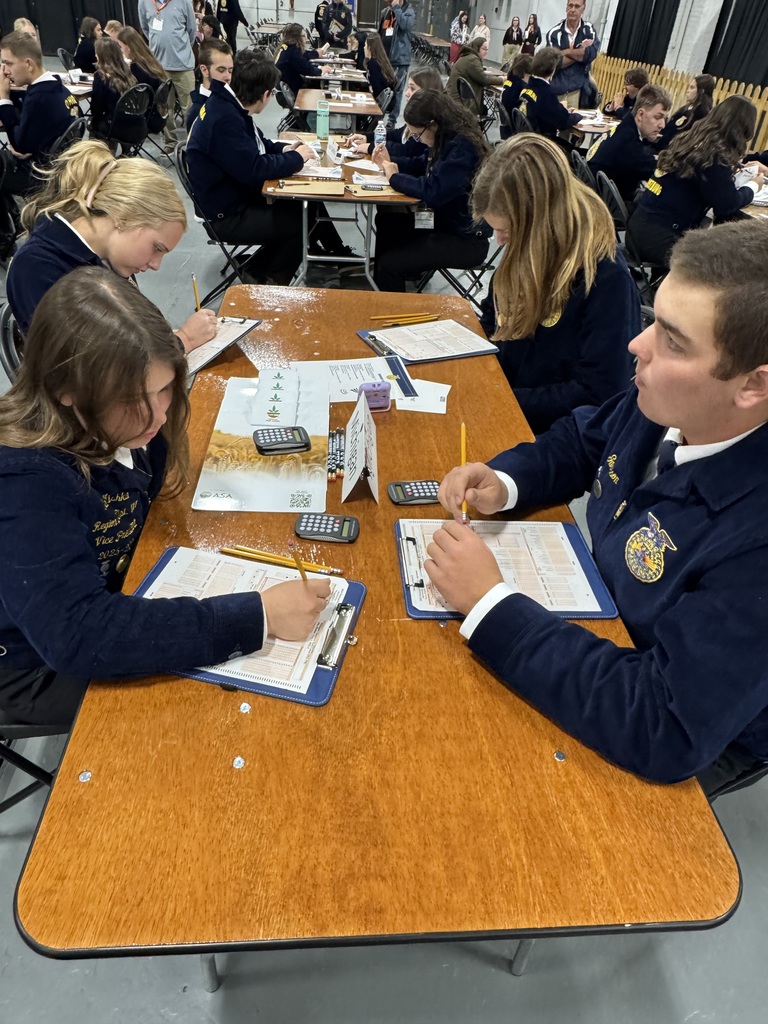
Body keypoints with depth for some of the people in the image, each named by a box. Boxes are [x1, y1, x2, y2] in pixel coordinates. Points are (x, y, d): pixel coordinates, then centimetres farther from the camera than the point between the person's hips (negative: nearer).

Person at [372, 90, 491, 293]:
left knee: (389, 264, -17)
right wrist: (389, 162, 3)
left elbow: (432, 191, -31)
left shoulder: (462, 148, -22)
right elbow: (422, 165, 20)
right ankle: (381, 285, 23)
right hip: (447, 224, 10)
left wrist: (395, 177, -16)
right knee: (387, 221, 12)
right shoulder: (450, 139, 6)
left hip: (466, 240, -10)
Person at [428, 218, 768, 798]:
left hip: (696, 743, -5)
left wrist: (487, 603, -35)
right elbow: (583, 441, 6)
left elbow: (663, 732, -39)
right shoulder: (664, 405, -15)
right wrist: (502, 483, -14)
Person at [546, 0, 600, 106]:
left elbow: (591, 54, -10)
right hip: (555, 90, -1)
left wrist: (566, 52, -11)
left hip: (578, 89, 1)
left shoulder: (589, 29, 6)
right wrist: (580, 52, -9)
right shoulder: (554, 33, -2)